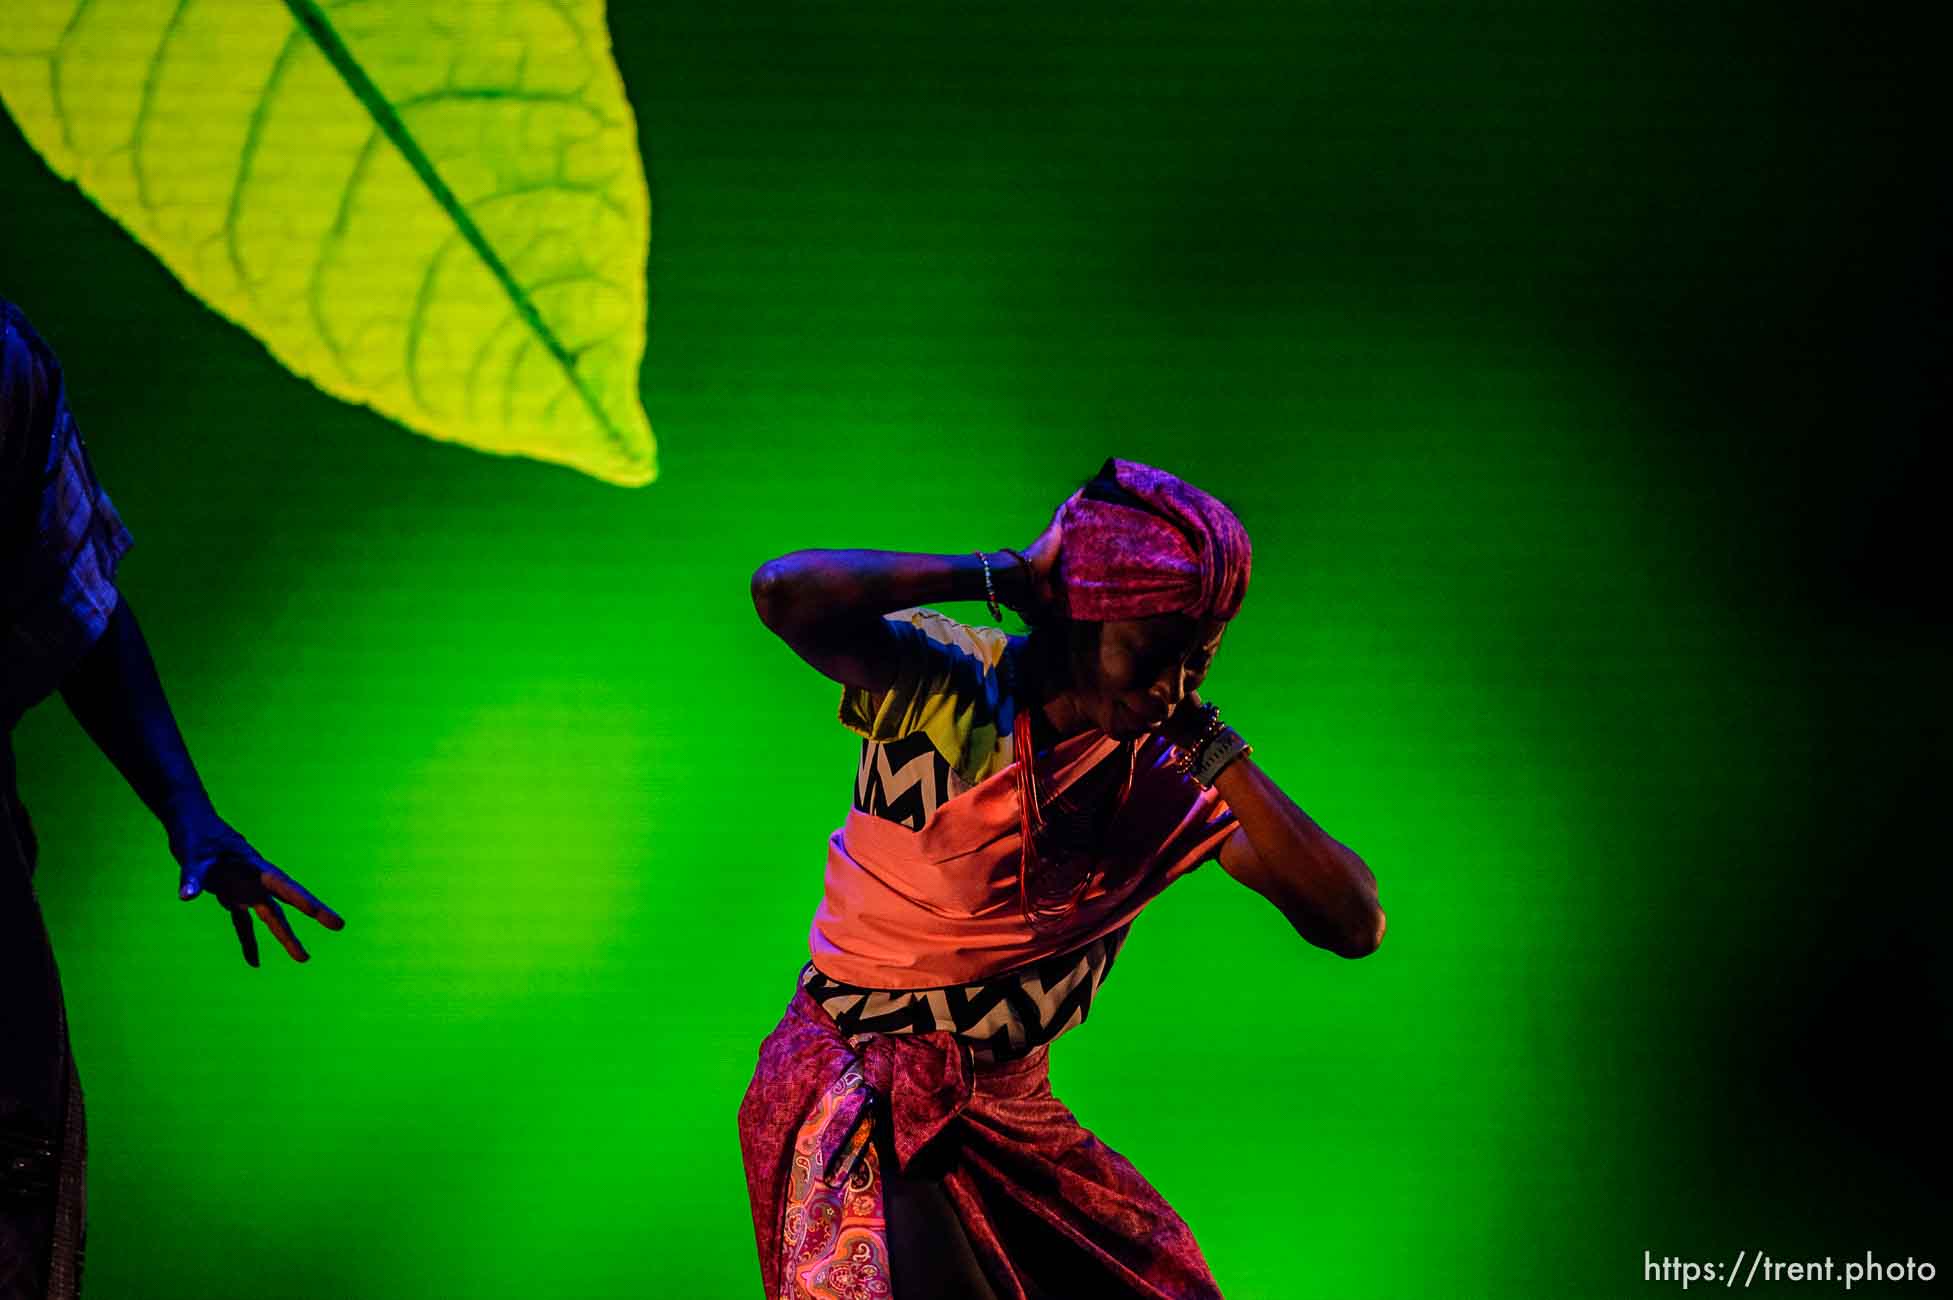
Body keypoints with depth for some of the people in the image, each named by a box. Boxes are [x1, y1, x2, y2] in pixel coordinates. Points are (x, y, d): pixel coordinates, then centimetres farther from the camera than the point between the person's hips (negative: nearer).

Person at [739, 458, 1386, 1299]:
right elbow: (784, 592, -33)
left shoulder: (1168, 773, -4)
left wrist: (1217, 752, -17)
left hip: (1010, 1107, 5)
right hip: (856, 1093, -5)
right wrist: (1006, 574, -25)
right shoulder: (942, 687, -14)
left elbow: (1354, 926, -12)